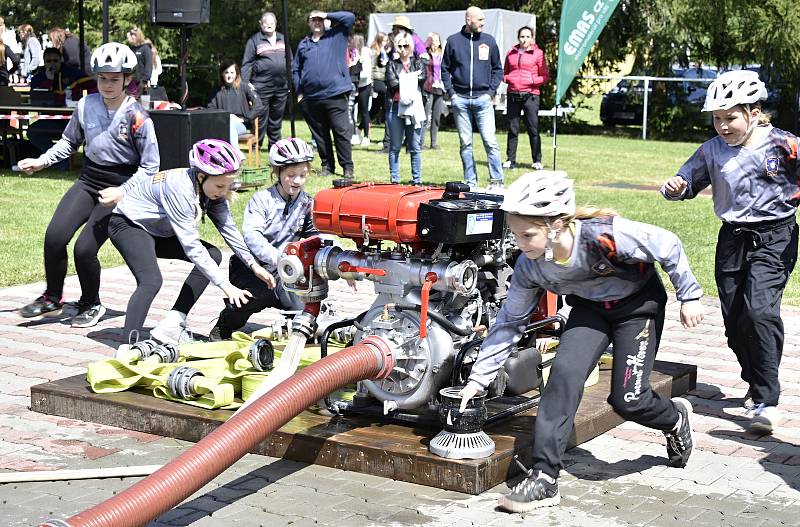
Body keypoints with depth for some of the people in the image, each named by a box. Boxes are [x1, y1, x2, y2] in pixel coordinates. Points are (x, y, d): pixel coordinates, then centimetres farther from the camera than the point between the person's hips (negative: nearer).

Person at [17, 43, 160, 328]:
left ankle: (91, 304, 14)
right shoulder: (86, 105, 0)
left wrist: (122, 192, -19)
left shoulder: (136, 116, -13)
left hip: (120, 187, -4)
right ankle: (52, 299, 10)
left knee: (84, 249, -14)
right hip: (89, 180, 4)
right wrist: (41, 161, 6)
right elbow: (69, 142, 17)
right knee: (54, 236, -13)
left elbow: (149, 166, -9)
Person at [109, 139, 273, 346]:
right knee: (151, 281, -32)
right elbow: (192, 246, -35)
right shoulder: (180, 188, -34)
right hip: (128, 224, -9)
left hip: (157, 231, 9)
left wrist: (253, 264, -15)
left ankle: (171, 325, -7)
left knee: (213, 255, -2)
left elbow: (228, 227, -5)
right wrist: (225, 285, -35)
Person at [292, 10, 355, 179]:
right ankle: (327, 165, 20)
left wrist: (327, 15, -3)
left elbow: (350, 17, -4)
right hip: (311, 98, 4)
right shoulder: (303, 44, 14)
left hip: (335, 95, -4)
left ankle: (347, 167, 1)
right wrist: (299, 92, 9)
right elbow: (295, 69, 17)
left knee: (342, 132, -5)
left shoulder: (336, 36, 6)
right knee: (320, 134, 10)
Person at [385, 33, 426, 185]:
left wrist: (402, 81, -7)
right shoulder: (392, 64, 13)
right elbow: (392, 82, -4)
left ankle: (417, 180, 6)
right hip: (396, 107, 0)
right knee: (395, 147, 1)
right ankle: (394, 180, 5)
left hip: (414, 108, 0)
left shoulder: (418, 63, 13)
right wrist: (411, 78, -3)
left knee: (415, 147, 1)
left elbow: (421, 78, -6)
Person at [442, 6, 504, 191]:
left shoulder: (489, 41, 8)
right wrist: (451, 92, -1)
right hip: (460, 100, 1)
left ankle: (497, 180, -5)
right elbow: (445, 69, 10)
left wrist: (492, 91, 0)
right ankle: (470, 182, 11)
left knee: (490, 141, -9)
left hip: (483, 99, 0)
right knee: (465, 143, 5)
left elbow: (497, 68, 12)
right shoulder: (453, 41, 5)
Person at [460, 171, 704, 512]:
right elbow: (510, 322, -8)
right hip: (589, 308, 4)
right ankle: (544, 477, -16)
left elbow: (668, 246, -21)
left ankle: (675, 419, 31)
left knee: (627, 400, -6)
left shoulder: (604, 234, -37)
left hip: (638, 304, -4)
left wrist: (689, 296, -12)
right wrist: (478, 378, -10)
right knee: (564, 374, -19)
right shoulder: (529, 267, -20)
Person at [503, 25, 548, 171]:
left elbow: (545, 76, 4)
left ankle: (537, 161, 3)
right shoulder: (511, 54, 14)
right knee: (512, 129, 3)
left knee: (533, 129, -4)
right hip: (513, 95, 3)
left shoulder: (538, 53, 4)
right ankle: (510, 160, 9)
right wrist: (507, 78, 1)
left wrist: (532, 80, -12)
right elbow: (504, 73, 23)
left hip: (530, 95, -3)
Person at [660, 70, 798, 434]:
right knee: (734, 319, 7)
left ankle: (767, 401, -17)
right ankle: (755, 383, 32)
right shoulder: (712, 151, 4)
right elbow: (688, 180, 13)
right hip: (733, 237, 5)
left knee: (760, 309, -22)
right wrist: (675, 188, -9)